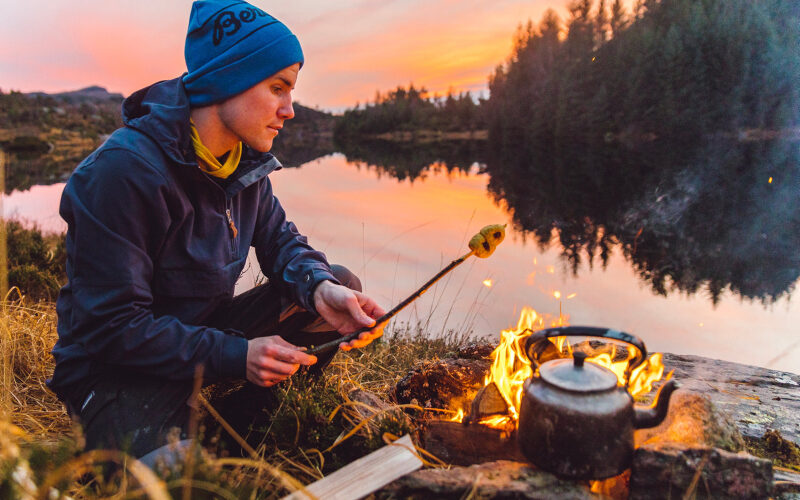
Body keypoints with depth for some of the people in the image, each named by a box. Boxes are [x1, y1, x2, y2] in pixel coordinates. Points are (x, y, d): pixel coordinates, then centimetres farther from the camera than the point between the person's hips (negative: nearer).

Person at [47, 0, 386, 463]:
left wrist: (320, 286, -20)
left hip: (210, 333, 7)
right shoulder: (124, 169, -25)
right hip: (117, 366, -7)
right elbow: (110, 326, -24)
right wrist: (234, 355, -31)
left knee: (341, 284, -5)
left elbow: (281, 240, 4)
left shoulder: (247, 161, -1)